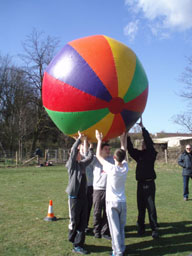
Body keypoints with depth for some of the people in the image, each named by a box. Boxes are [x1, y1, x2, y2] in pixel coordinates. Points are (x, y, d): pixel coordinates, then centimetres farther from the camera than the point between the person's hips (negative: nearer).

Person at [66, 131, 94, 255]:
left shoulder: (82, 164, 11)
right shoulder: (72, 164, -7)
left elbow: (90, 157, 27)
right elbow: (73, 151, -20)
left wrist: (91, 146, 23)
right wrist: (79, 138, -17)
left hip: (83, 196, 6)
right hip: (74, 196, -6)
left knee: (83, 221, 5)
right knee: (74, 221, 3)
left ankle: (78, 244, 12)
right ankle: (73, 239, 25)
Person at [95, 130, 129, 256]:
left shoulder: (112, 168, -17)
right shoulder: (125, 167, -4)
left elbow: (98, 155, -9)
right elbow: (123, 152, 12)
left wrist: (99, 140, -1)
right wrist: (123, 138, 20)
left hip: (112, 202, -5)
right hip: (123, 202, 5)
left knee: (115, 228, 1)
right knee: (121, 228, 16)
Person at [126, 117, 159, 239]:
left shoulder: (152, 153, -3)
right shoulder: (139, 154, 11)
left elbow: (149, 142, -15)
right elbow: (130, 149, 4)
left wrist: (143, 127, -17)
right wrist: (127, 137, -5)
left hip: (149, 184, -5)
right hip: (140, 184, 5)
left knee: (151, 207, -3)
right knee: (141, 207, 9)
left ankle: (154, 229, 4)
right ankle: (141, 227, 17)